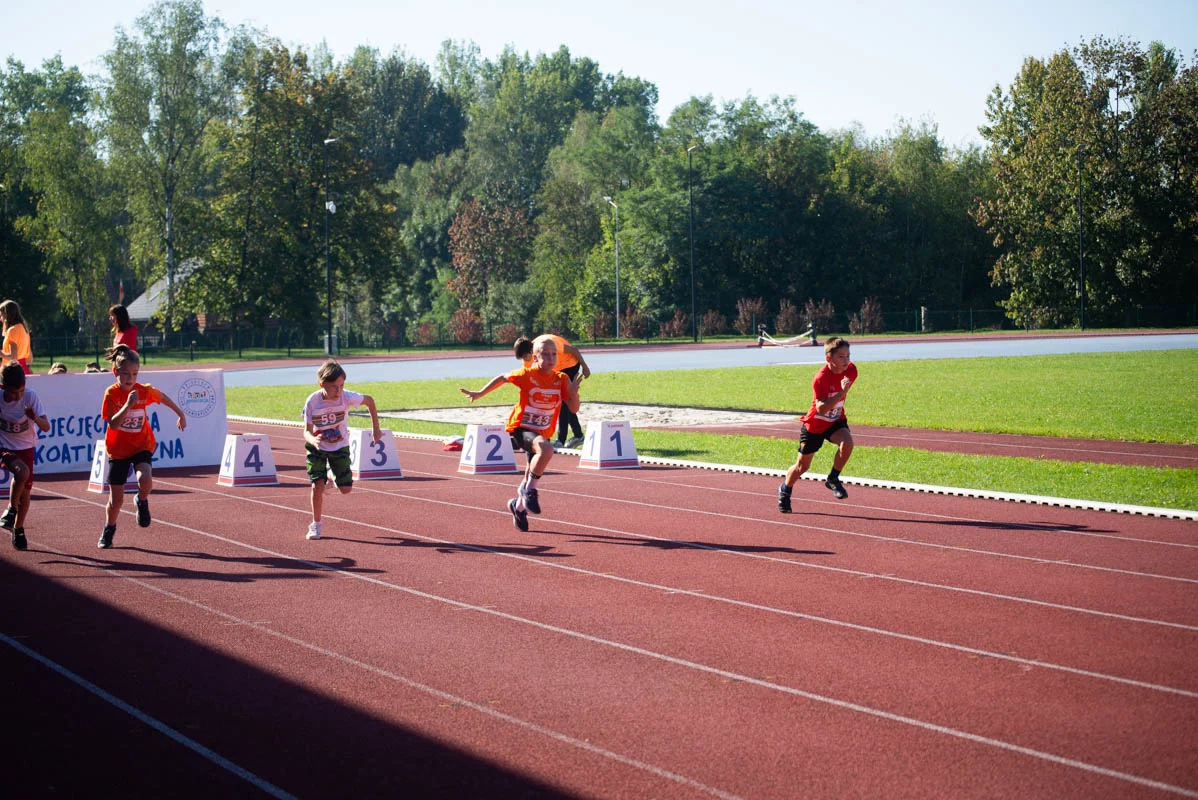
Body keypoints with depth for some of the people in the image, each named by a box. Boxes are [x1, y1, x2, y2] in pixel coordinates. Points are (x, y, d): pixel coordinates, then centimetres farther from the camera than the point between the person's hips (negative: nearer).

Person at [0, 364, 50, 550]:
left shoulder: (31, 397, -19)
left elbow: (46, 427, -21)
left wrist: (35, 418, -40)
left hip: (25, 448, 2)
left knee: (25, 491, 4)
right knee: (22, 471, -32)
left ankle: (18, 529, 27)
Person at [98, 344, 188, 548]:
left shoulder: (145, 391, -9)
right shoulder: (111, 393, -14)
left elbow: (164, 398, 13)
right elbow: (113, 424, -24)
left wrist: (180, 415, 24)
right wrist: (128, 405, -34)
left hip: (142, 445, 0)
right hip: (118, 449, 0)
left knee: (145, 480, -31)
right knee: (116, 499, 5)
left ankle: (142, 501, 3)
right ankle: (109, 528, 35)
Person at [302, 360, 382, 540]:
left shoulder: (346, 397, -26)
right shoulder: (312, 402, -27)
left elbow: (369, 400, -8)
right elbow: (307, 431, -22)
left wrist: (376, 429, -4)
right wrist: (312, 439, -47)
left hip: (340, 446, 1)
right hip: (317, 448, -1)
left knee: (345, 489, -3)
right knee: (317, 486, -14)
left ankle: (331, 476, 33)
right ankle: (316, 525, 7)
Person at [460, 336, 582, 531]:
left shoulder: (561, 380, -6)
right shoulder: (527, 375, -14)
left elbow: (574, 409, -8)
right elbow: (503, 378, 4)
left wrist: (573, 392, -27)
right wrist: (479, 394, 5)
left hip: (542, 432, 5)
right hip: (521, 427, -5)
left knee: (534, 474, 15)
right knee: (546, 449, -36)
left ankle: (519, 505, 43)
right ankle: (529, 490, -19)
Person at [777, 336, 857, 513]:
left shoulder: (850, 370, -14)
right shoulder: (821, 378, -30)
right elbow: (821, 408, -40)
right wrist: (842, 392, -46)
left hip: (836, 421, 3)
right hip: (814, 425, -3)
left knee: (847, 443, -31)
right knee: (802, 466, 10)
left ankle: (833, 479, -9)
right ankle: (785, 490, 41)